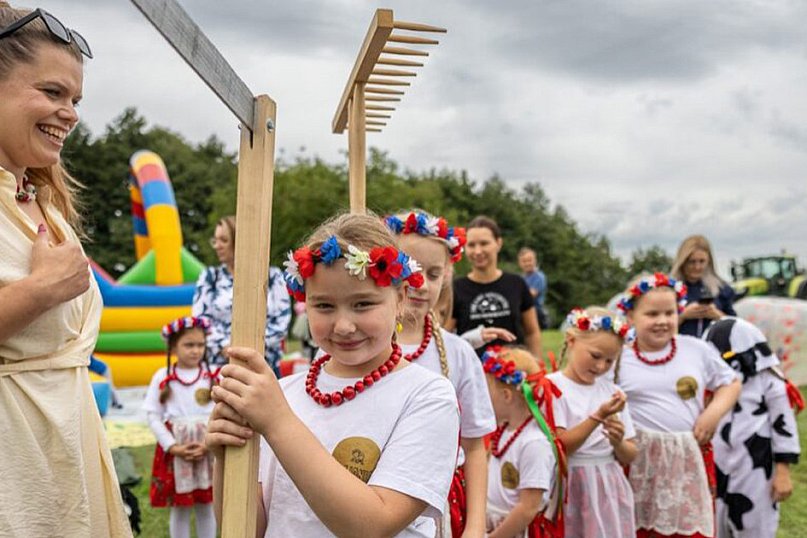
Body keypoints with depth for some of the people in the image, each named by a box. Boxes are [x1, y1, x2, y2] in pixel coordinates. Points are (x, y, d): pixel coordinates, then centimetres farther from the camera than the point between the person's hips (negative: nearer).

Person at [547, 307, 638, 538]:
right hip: (572, 489, -4)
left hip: (609, 489, 5)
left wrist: (619, 442, -11)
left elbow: (629, 456, 11)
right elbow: (559, 447, -16)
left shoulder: (612, 391, 7)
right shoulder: (552, 386, -8)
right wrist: (598, 417, -21)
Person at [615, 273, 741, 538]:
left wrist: (714, 412, -2)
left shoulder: (698, 350, 2)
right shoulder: (619, 357, -4)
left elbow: (731, 383, 13)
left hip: (688, 459, 2)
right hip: (638, 459, -1)